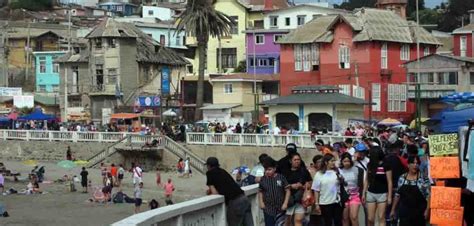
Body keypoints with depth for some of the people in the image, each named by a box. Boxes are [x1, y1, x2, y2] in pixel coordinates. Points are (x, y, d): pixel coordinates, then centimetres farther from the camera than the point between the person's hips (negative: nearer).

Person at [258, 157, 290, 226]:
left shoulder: (281, 178, -6)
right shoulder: (263, 179, 0)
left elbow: (287, 190, -2)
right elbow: (260, 192, 12)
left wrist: (285, 203, -8)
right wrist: (261, 202, -1)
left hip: (280, 208, -1)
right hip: (268, 209, 1)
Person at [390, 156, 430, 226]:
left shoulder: (424, 178, -6)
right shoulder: (402, 178, 5)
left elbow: (428, 195, -7)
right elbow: (397, 195, 13)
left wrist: (427, 210, -14)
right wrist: (393, 209, 13)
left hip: (419, 213, -2)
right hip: (405, 213, 2)